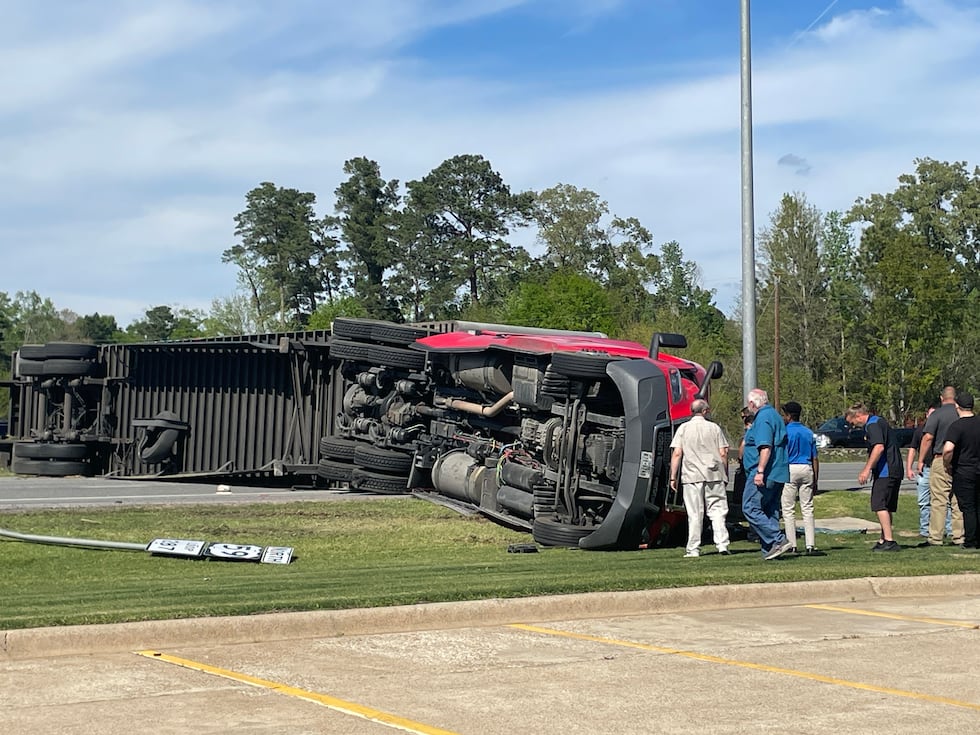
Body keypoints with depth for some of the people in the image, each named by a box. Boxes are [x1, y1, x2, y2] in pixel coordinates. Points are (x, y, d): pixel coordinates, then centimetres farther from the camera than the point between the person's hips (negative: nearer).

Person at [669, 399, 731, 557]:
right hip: (714, 475, 0)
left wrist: (673, 477, 0)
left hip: (692, 476, 0)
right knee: (717, 510, 5)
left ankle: (693, 549, 3)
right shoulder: (714, 428, 5)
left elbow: (677, 453, -3)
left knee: (694, 514, 2)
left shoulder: (683, 428, 3)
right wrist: (725, 475, 12)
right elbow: (723, 453, 3)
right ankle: (722, 544, -5)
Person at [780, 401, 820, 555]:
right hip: (807, 470, 5)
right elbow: (815, 459, 12)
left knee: (788, 510, 2)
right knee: (807, 509, 4)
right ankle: (810, 545, -3)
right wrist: (815, 480, 17)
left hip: (790, 469, -4)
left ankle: (791, 545, -1)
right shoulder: (809, 433, 12)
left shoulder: (785, 432, -4)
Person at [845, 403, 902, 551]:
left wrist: (867, 469, -24)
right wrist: (868, 469, 29)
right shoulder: (878, 421, 20)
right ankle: (885, 540, 18)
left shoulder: (873, 424, -12)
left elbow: (879, 447, -25)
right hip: (894, 471, 11)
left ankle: (889, 541, -16)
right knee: (888, 507, 13)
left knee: (879, 505, -12)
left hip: (885, 471, -11)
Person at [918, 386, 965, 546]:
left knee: (938, 501, -2)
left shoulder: (937, 414, -5)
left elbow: (928, 438, -12)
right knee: (958, 500, 9)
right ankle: (959, 536, 10)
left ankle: (936, 537, -3)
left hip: (940, 460, -4)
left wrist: (921, 460, -6)